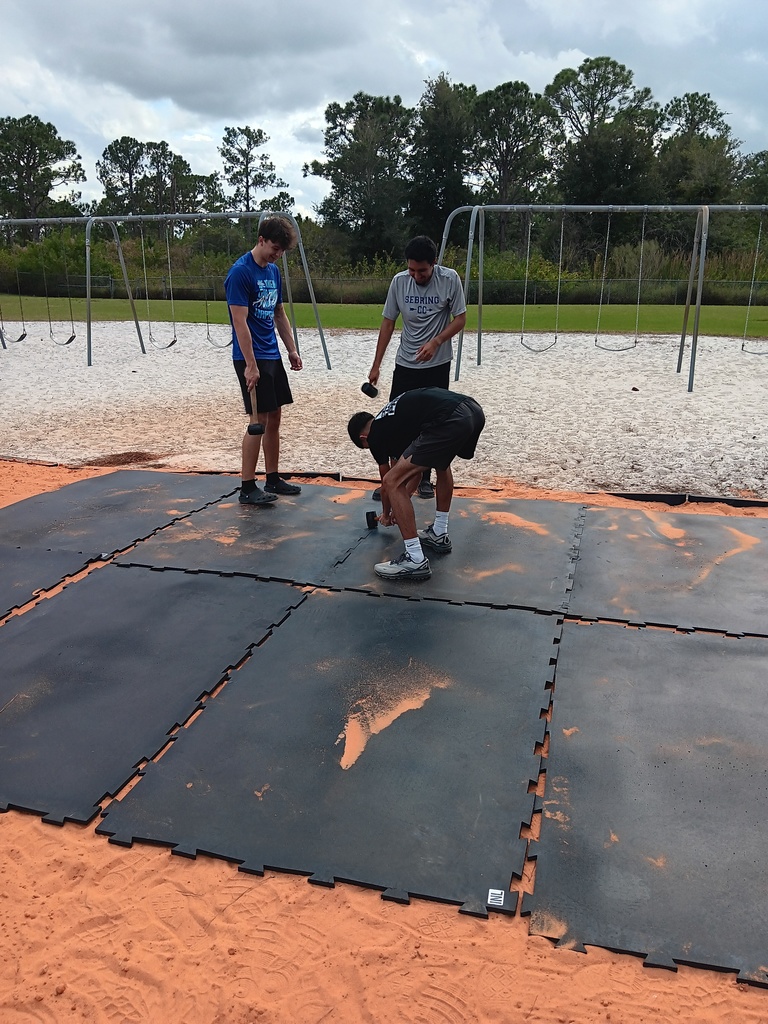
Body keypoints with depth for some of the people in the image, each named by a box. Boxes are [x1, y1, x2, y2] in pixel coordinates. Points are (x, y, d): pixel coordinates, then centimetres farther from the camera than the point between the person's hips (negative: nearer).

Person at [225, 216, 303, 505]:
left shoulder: (273, 271, 12)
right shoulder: (240, 272, -14)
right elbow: (240, 322, -18)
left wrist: (292, 350, 16)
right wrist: (250, 365, -21)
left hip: (272, 355, 9)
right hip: (252, 358, -8)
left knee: (274, 417, 11)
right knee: (258, 420, -7)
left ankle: (272, 478, 22)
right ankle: (247, 488, 0)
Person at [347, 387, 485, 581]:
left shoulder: (376, 435, 14)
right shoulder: (392, 419, 36)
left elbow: (387, 483, 29)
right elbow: (414, 470, 47)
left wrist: (386, 514, 50)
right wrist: (399, 508, 59)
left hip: (451, 421, -9)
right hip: (474, 411, 9)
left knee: (393, 482, 1)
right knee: (440, 460, 38)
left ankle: (415, 561, 2)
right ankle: (439, 534, 41)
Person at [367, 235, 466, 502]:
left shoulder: (450, 279, -11)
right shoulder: (399, 281, -4)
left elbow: (460, 319, -6)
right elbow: (388, 322, 3)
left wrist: (436, 342, -23)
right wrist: (376, 365, 2)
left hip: (438, 365, -2)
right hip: (405, 364, 2)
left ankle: (424, 478, 20)